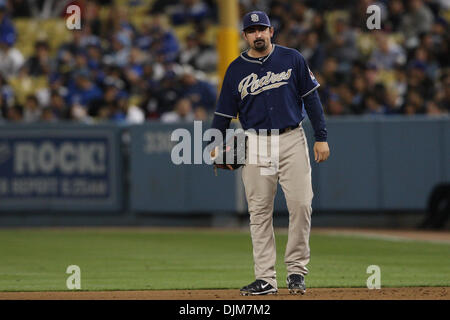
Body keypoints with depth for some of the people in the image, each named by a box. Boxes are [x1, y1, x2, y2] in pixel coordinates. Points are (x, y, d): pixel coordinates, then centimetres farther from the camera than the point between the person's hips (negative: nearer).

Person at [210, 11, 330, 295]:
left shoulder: (292, 59, 4)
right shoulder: (236, 69, 7)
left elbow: (311, 98, 5)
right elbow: (224, 111, 10)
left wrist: (321, 137, 0)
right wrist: (217, 145, -3)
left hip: (292, 141, -1)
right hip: (255, 144, 1)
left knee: (301, 204, -9)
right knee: (259, 212, -1)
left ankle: (297, 271, 3)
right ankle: (265, 279, 1)